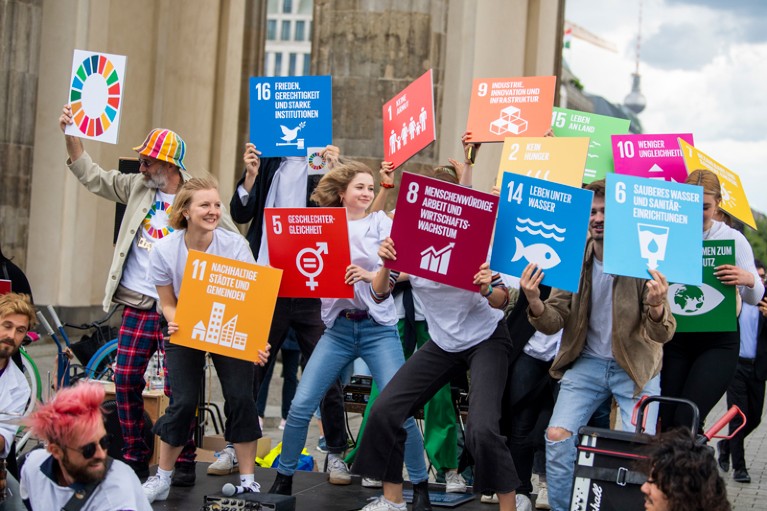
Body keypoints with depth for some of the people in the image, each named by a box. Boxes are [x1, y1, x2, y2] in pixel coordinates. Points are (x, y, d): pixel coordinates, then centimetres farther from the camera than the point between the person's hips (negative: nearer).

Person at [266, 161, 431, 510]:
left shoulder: (381, 224, 0)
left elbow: (382, 290, -5)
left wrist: (379, 272, -26)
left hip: (378, 328, -2)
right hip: (338, 328, 2)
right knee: (300, 405, -5)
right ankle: (283, 481, 13)